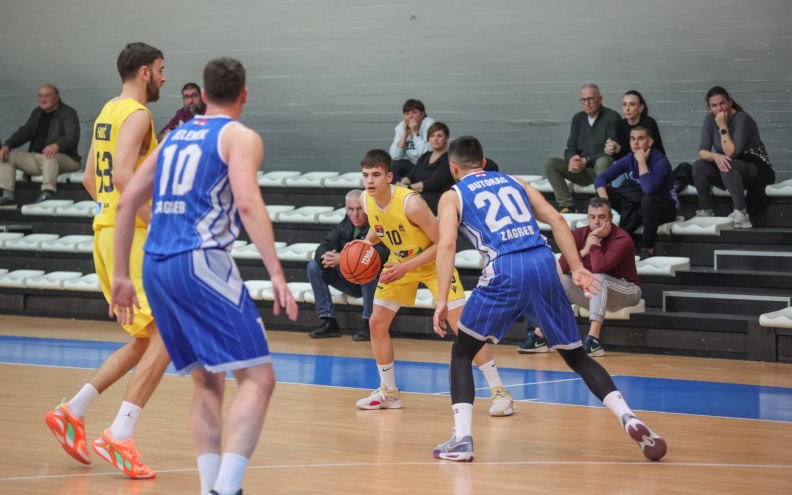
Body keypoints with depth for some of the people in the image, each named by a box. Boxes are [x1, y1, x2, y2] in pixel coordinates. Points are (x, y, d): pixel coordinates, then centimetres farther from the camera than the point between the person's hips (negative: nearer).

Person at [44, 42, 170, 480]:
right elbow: (123, 173, -25)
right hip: (131, 235, -10)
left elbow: (90, 178, 24)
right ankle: (118, 437, -16)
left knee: (145, 342, 16)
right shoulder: (137, 114, -11)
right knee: (164, 337, -10)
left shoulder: (108, 112, 18)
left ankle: (72, 413, 16)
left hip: (107, 228, 10)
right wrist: (156, 223, -24)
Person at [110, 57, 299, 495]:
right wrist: (276, 274, -18)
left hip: (155, 266, 7)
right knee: (257, 378, -7)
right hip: (200, 261, -7)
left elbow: (127, 202, 20)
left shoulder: (175, 137, 22)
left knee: (208, 383, 17)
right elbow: (247, 203, -14)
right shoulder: (240, 137, 3)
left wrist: (121, 276, 25)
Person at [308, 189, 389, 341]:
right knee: (314, 267, -7)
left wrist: (343, 258, -39)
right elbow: (322, 249, 0)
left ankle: (368, 324, -28)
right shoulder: (344, 226, 5)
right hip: (350, 281, 6)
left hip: (373, 283, -6)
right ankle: (330, 323, -10)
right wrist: (326, 257, -28)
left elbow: (380, 253, -33)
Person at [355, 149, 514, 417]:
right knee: (377, 322, 3)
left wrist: (406, 267, -30)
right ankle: (389, 392, 20)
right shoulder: (366, 200, -14)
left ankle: (499, 392, -13)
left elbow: (442, 243, -26)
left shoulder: (411, 203, -34)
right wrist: (366, 243, -10)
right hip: (399, 263, 7)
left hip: (433, 261, -7)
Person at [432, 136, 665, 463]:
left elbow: (447, 244, -1)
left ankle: (462, 439, 0)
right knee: (575, 355, 14)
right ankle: (629, 419, -3)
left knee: (462, 353, 14)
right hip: (544, 264, 4)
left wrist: (442, 301, -5)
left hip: (504, 271, -3)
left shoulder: (452, 197, 16)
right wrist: (577, 269, 12)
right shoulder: (513, 182, 28)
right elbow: (556, 220, 15)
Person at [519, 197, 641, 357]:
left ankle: (593, 341, -44)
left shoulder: (622, 240, -21)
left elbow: (598, 268, -37)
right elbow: (561, 268, -14)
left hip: (626, 292, -6)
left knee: (598, 278, -35)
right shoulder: (580, 234, -4)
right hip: (594, 294, 6)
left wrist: (595, 243, -24)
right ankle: (539, 337, -14)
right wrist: (584, 251, -26)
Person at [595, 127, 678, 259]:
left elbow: (649, 189, -35)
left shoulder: (661, 161, -20)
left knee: (647, 200, -40)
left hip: (665, 206, -6)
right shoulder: (628, 160, -2)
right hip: (637, 205, 6)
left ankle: (648, 248, -23)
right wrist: (604, 198, -26)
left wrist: (641, 161, -29)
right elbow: (600, 179, -6)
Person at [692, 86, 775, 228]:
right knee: (699, 166, -17)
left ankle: (741, 214, -36)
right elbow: (702, 151, -7)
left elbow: (731, 153, -27)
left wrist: (723, 127, -28)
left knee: (728, 165, -36)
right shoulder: (710, 119, 0)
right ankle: (705, 212, -13)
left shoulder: (742, 119, -19)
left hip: (757, 170, -6)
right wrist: (715, 156, -29)